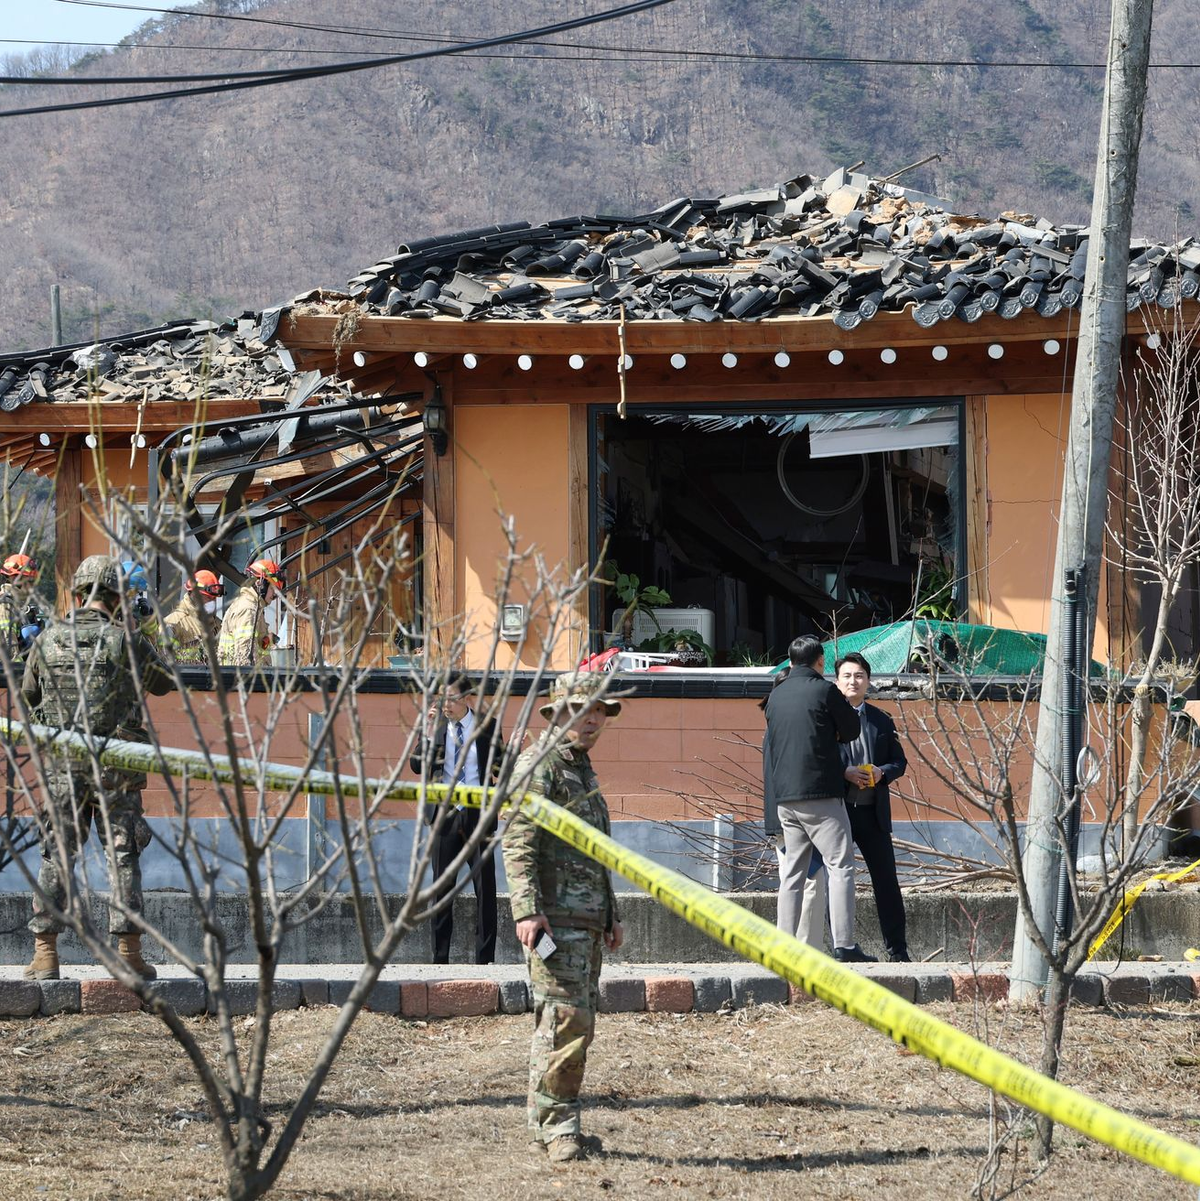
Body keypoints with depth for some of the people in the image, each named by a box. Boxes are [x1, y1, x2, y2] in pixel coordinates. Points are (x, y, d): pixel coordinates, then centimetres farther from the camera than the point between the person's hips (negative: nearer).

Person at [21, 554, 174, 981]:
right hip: (116, 765, -2)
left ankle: (45, 953, 2)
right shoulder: (127, 642, -6)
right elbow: (163, 684, 11)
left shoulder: (48, 640, 1)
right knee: (122, 857, 5)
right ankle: (128, 951, 3)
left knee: (56, 855, 6)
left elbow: (28, 693, 16)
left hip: (62, 765, 2)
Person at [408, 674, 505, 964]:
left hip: (477, 814, -1)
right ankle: (440, 957, 9)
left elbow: (500, 769, 6)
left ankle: (485, 957, 2)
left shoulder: (486, 726, 3)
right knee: (442, 886, 4)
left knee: (485, 886, -3)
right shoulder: (436, 725, 5)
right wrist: (428, 735, -13)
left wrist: (503, 760, -16)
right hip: (445, 814, 1)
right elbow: (417, 765, -1)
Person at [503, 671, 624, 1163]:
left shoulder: (582, 769, 22)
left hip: (587, 918, 10)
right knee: (566, 1019, -15)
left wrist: (610, 915, 29)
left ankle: (546, 1122, 15)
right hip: (554, 916, -10)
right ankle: (556, 1124, -12)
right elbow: (518, 842, -16)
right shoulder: (539, 764, -7)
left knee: (580, 1022, 10)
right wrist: (527, 910, -25)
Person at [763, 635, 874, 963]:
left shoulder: (776, 696, 12)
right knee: (840, 866, -5)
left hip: (784, 797, 6)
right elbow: (851, 730, 3)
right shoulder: (824, 690, -6)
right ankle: (844, 945, -13)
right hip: (820, 794, -6)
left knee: (792, 873, 10)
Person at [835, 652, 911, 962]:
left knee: (886, 880, 2)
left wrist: (883, 772, -7)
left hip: (874, 811, 3)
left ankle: (897, 950, 6)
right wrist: (844, 773, -16)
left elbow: (899, 761, 14)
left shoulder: (881, 721, 12)